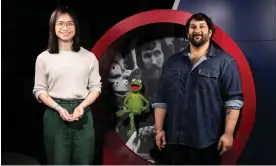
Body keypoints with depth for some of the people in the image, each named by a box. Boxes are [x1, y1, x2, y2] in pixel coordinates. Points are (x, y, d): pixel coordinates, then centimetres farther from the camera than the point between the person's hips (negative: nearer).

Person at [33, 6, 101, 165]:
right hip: (55, 114, -1)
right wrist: (59, 108, -12)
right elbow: (39, 90, 3)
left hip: (83, 114, 1)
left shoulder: (89, 56, 4)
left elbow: (95, 87, 6)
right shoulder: (44, 58, 3)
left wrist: (81, 106, -11)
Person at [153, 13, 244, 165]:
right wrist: (159, 129, 3)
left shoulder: (224, 61, -1)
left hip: (207, 142, -3)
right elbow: (161, 99, 9)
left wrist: (228, 133, -13)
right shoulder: (172, 62, 11)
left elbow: (234, 99, -7)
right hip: (174, 140, 4)